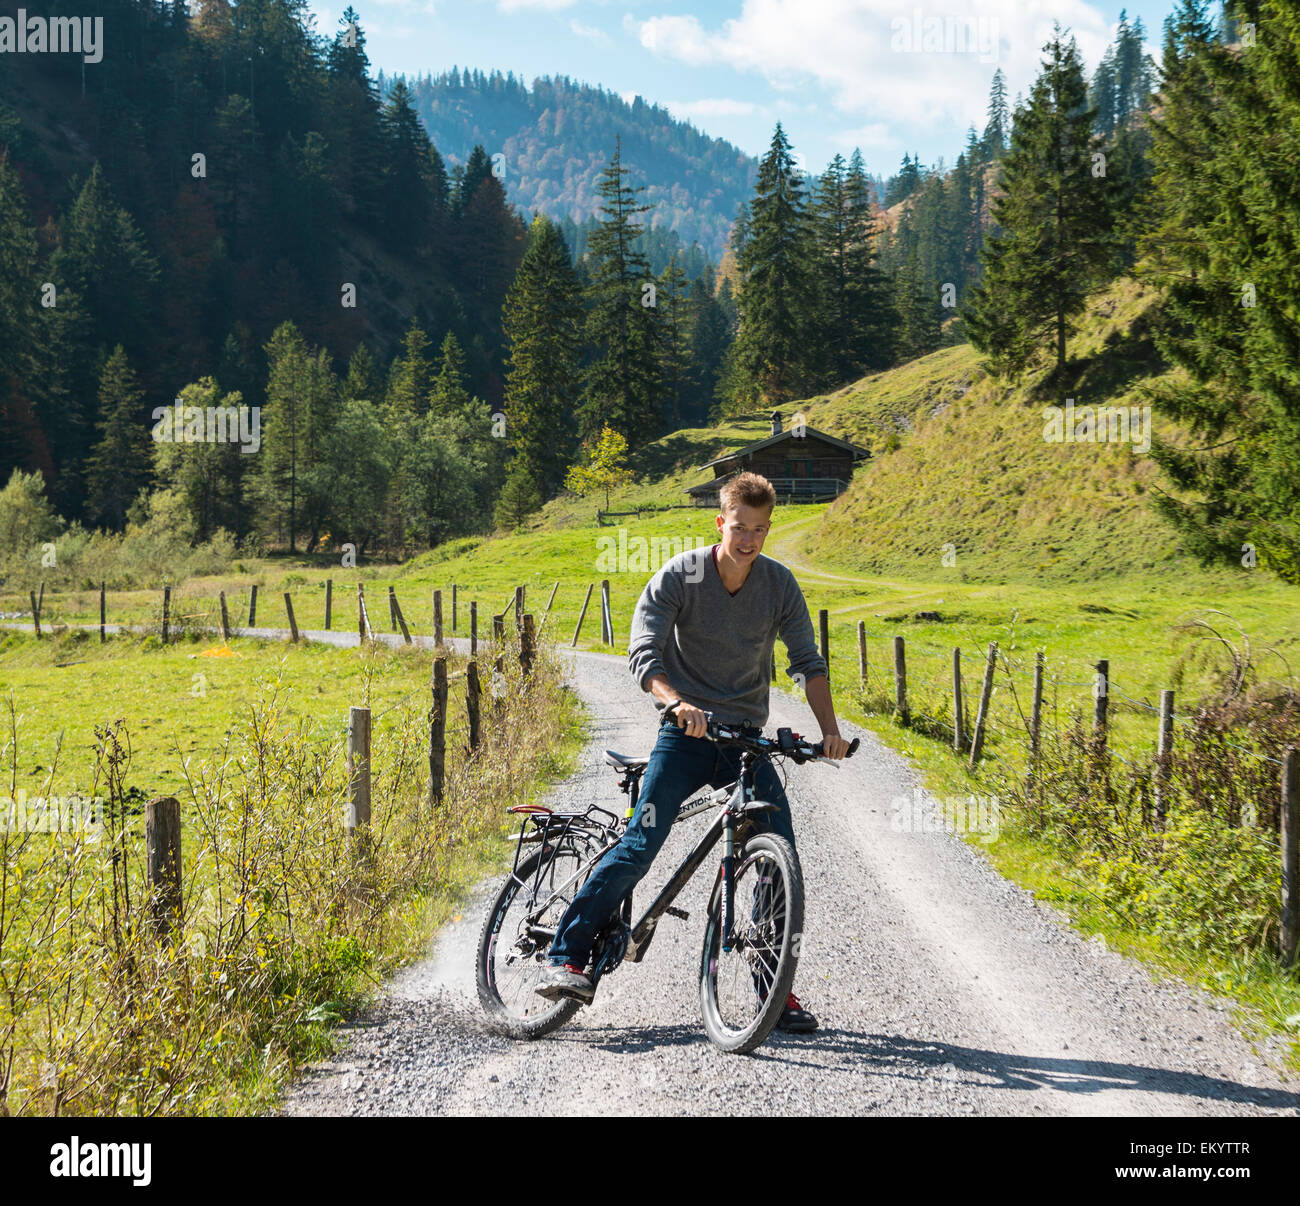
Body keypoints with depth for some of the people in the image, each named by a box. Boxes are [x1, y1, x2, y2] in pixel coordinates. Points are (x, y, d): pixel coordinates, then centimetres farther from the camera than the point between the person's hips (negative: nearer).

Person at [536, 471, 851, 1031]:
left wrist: (829, 728, -13)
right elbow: (642, 654, -16)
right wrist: (678, 703, -35)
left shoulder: (780, 585, 0)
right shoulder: (679, 576, -9)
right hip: (686, 732, -3)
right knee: (640, 844, -15)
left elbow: (807, 661, 2)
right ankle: (565, 956, -6)